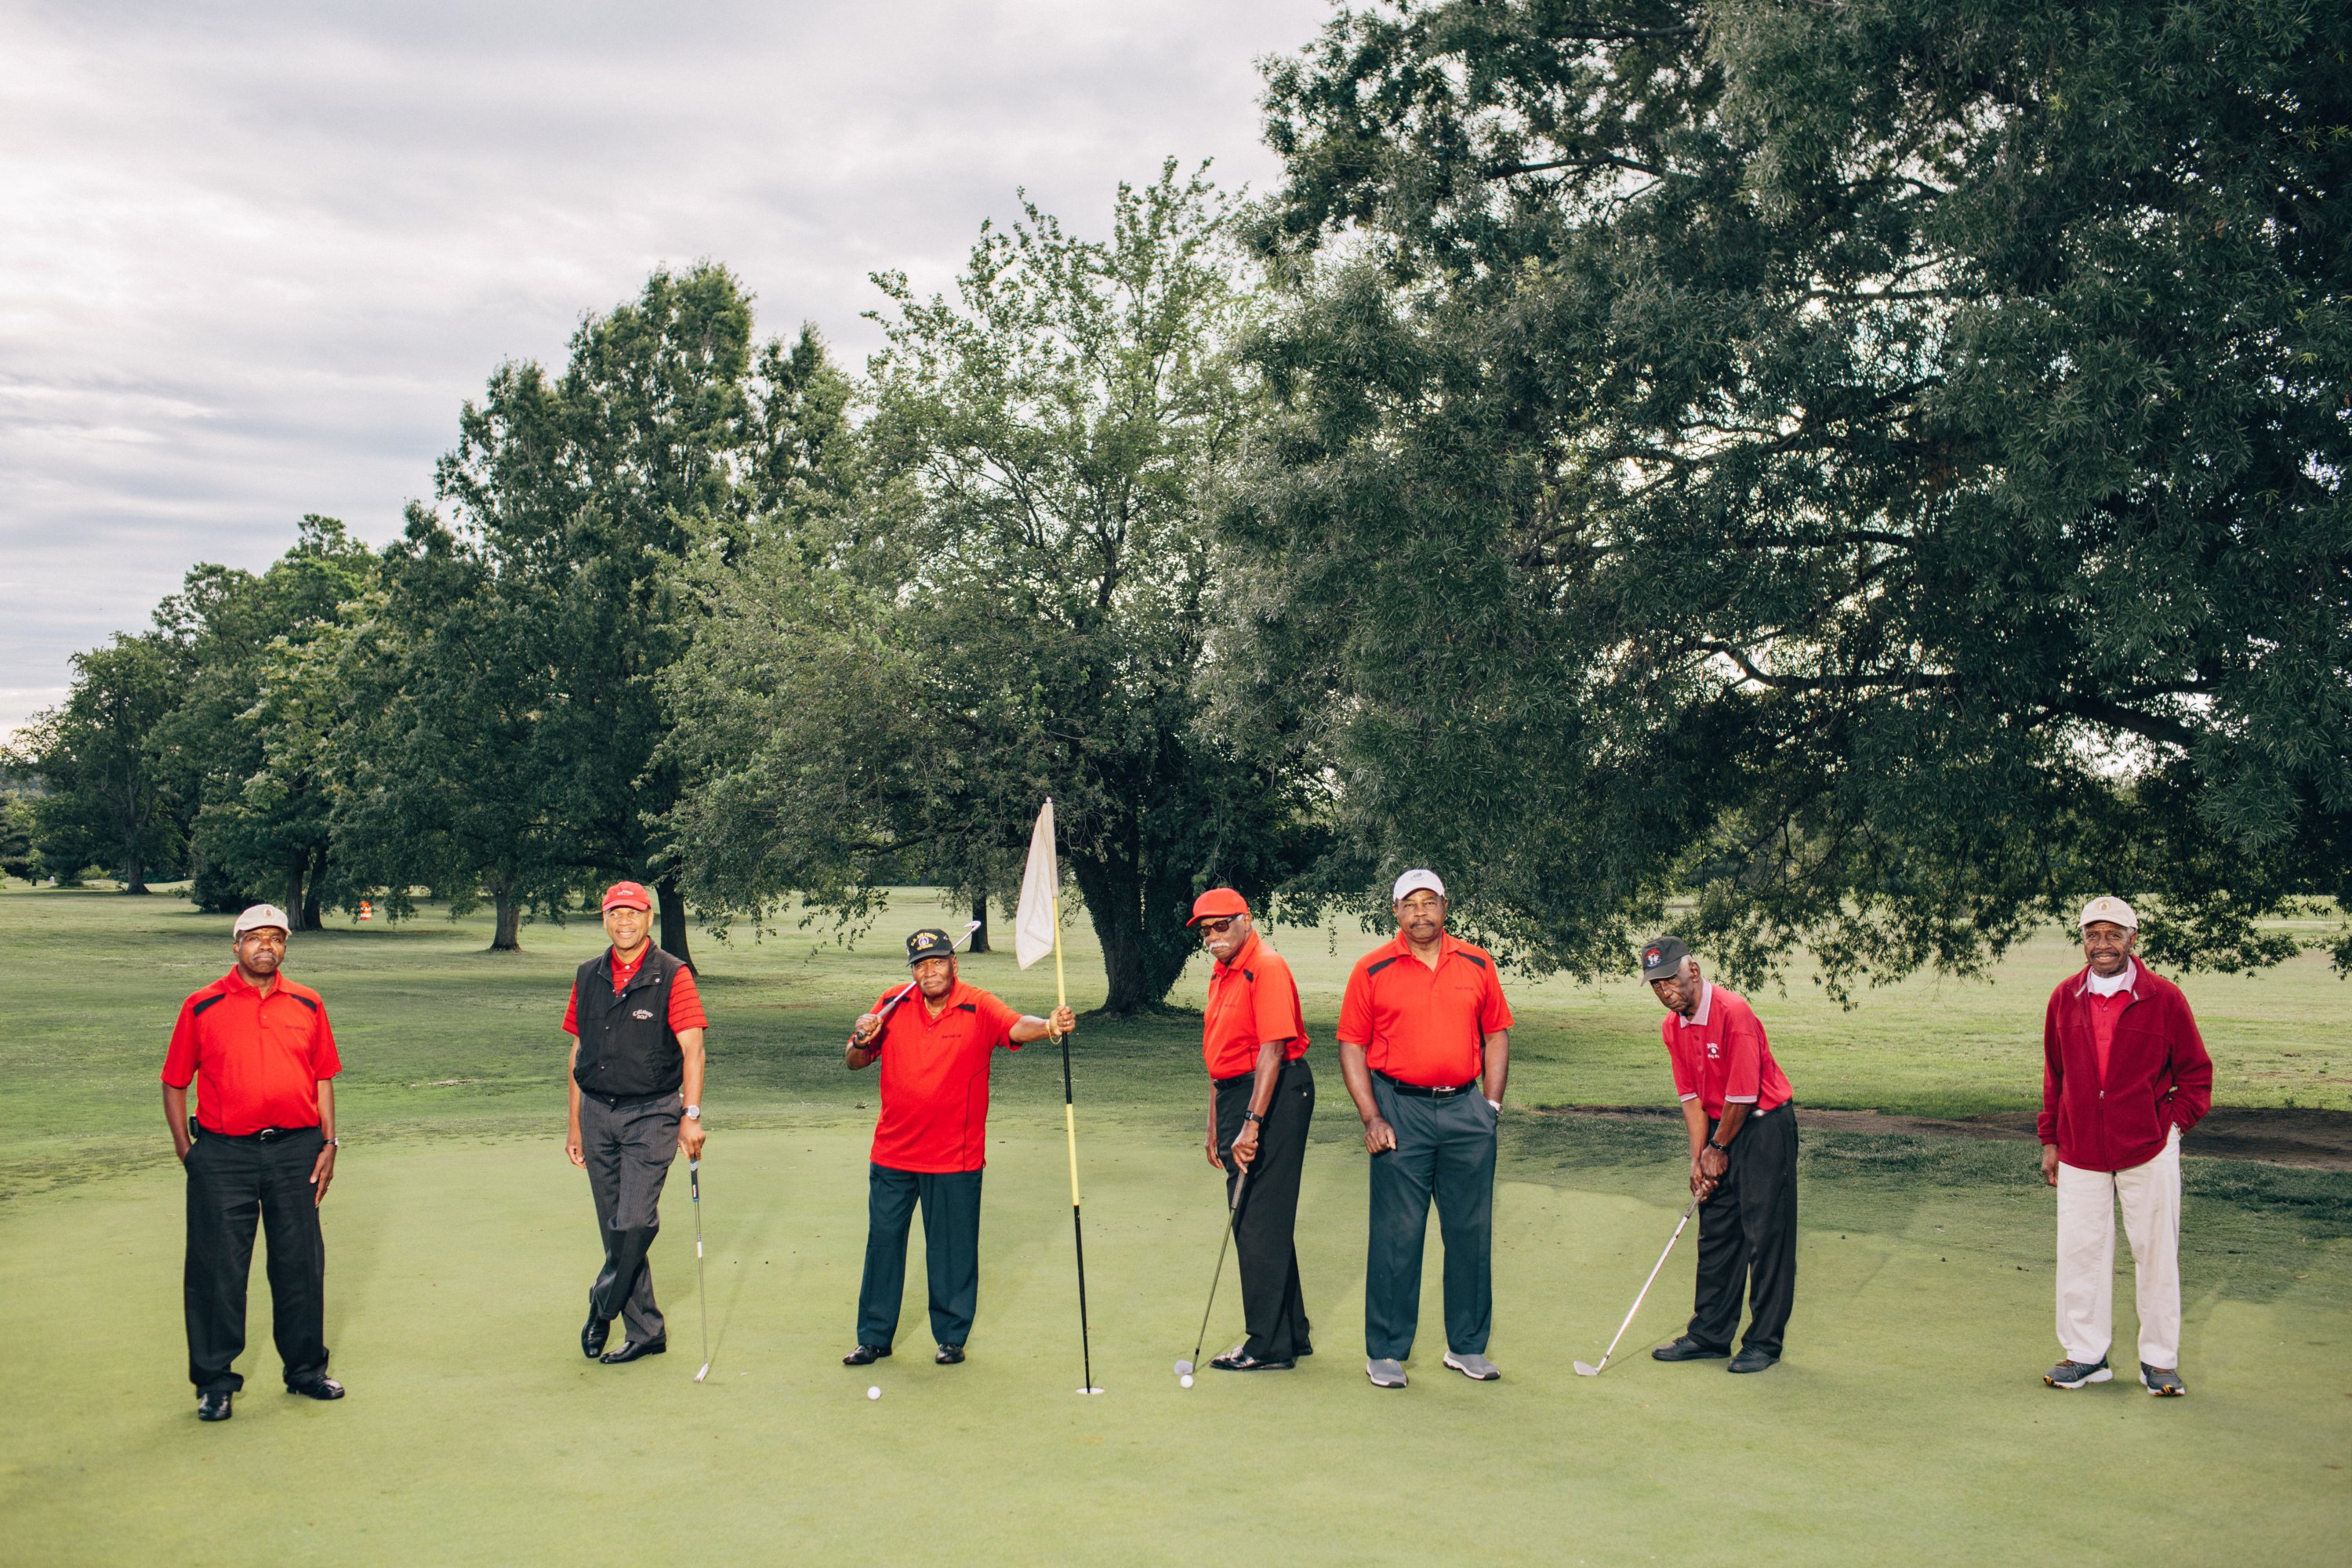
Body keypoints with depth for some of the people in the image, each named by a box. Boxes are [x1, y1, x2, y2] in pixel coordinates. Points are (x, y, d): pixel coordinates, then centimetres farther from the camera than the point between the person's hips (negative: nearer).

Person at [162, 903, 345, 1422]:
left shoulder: (308, 1005, 8)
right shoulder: (202, 1007, 2)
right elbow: (175, 1082, 5)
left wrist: (328, 1144, 5)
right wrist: (185, 1149, -1)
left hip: (296, 1150, 2)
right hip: (222, 1155, -2)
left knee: (301, 1264, 9)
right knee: (217, 1268, 2)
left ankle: (305, 1369, 24)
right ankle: (214, 1381, 15)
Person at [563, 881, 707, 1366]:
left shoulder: (673, 975, -4)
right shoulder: (588, 977, 10)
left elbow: (692, 1049, -8)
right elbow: (579, 1052, 15)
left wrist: (691, 1116, -17)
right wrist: (575, 1124, 14)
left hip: (652, 1112, -5)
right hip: (597, 1112, 5)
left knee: (636, 1222, -14)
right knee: (615, 1229, 6)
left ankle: (603, 1307, 10)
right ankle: (644, 1330, 15)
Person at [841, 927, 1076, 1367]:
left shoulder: (978, 1007, -10)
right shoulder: (893, 1006, 1)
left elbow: (1017, 1026, -29)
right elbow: (853, 1064, 6)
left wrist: (1049, 1026, -51)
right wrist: (861, 1041, -17)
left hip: (954, 1156, -3)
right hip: (893, 1153, 3)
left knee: (953, 1249, 6)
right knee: (883, 1242, 10)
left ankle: (951, 1337, 22)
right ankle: (874, 1337, 24)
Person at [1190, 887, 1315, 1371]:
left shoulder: (1267, 968, -14)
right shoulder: (1220, 975, 16)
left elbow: (1272, 1049, -22)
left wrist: (1252, 1124, -27)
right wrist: (1216, 1125, 19)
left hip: (1274, 1095, -10)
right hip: (1235, 1096, 10)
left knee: (1260, 1225, -6)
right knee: (1249, 1220, 15)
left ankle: (1269, 1347, 2)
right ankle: (1292, 1334, 26)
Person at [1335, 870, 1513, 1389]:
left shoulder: (1477, 964, 7)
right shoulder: (1372, 970, -1)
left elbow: (1496, 1034, 12)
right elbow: (1352, 1045, 0)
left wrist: (1491, 1103, 4)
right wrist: (1371, 1117, -6)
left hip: (1465, 1108, 3)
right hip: (1400, 1109, -3)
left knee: (1471, 1230, 9)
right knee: (1396, 1233, 0)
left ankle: (1467, 1345, 22)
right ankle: (1385, 1351, 10)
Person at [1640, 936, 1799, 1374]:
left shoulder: (1734, 1012, -22)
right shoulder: (1672, 1026, 2)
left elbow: (1742, 1094, -19)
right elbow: (1691, 1097, 6)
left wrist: (1719, 1149, -8)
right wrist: (1698, 1158, -2)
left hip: (1766, 1126, -8)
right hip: (1723, 1128, 8)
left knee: (1765, 1235, -4)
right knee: (1715, 1236, 9)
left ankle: (1765, 1342, 3)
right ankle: (1709, 1336, 16)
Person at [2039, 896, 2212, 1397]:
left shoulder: (2165, 998, -5)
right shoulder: (2065, 999, 4)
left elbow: (2196, 1072, 4)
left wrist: (2175, 1123, -5)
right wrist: (2050, 1140, 12)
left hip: (2149, 1150, -2)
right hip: (2079, 1153, 3)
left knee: (2156, 1253, 5)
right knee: (2080, 1252, 6)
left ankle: (2159, 1361, 17)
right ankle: (2085, 1355, 18)